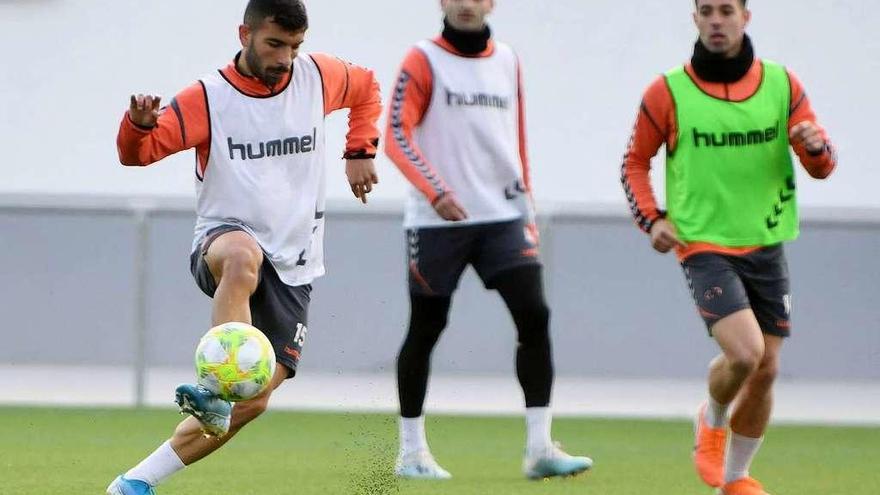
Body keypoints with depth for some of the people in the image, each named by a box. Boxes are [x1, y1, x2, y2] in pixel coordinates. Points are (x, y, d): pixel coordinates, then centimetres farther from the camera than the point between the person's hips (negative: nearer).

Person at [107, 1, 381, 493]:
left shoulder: (318, 77, 2)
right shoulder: (208, 98, -9)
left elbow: (367, 88, 24)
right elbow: (137, 153, -14)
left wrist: (360, 151, 13)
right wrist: (140, 124, -35)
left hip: (294, 268, 4)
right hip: (222, 240, -4)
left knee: (254, 400, -6)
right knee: (243, 255, -43)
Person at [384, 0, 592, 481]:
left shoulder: (507, 61, 12)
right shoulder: (423, 61, -4)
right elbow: (396, 137, -13)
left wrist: (525, 204, 16)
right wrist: (435, 192, -26)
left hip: (501, 216, 4)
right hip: (436, 221, -4)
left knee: (534, 315, -10)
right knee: (425, 329, 4)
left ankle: (539, 447, -9)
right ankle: (411, 450, 16)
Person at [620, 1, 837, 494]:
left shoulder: (782, 84, 2)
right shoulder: (669, 92, -5)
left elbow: (823, 165, 3)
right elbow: (635, 162, 7)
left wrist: (816, 145, -21)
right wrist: (652, 218, -9)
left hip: (766, 246, 4)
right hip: (704, 245, -4)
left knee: (766, 370, 7)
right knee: (745, 352, -22)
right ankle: (713, 421, 11)